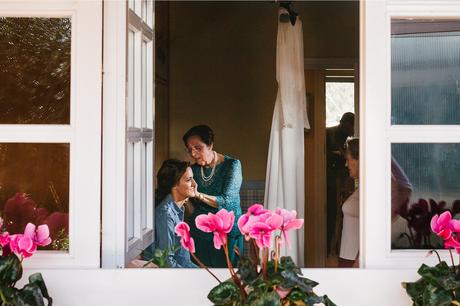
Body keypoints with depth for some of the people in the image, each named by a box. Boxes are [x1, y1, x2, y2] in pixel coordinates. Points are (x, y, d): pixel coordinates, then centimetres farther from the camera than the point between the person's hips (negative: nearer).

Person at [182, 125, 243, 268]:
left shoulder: (232, 165, -8)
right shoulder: (194, 169, 5)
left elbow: (226, 201, -17)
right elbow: (192, 206, 11)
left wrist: (197, 194, -26)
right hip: (198, 234, 4)